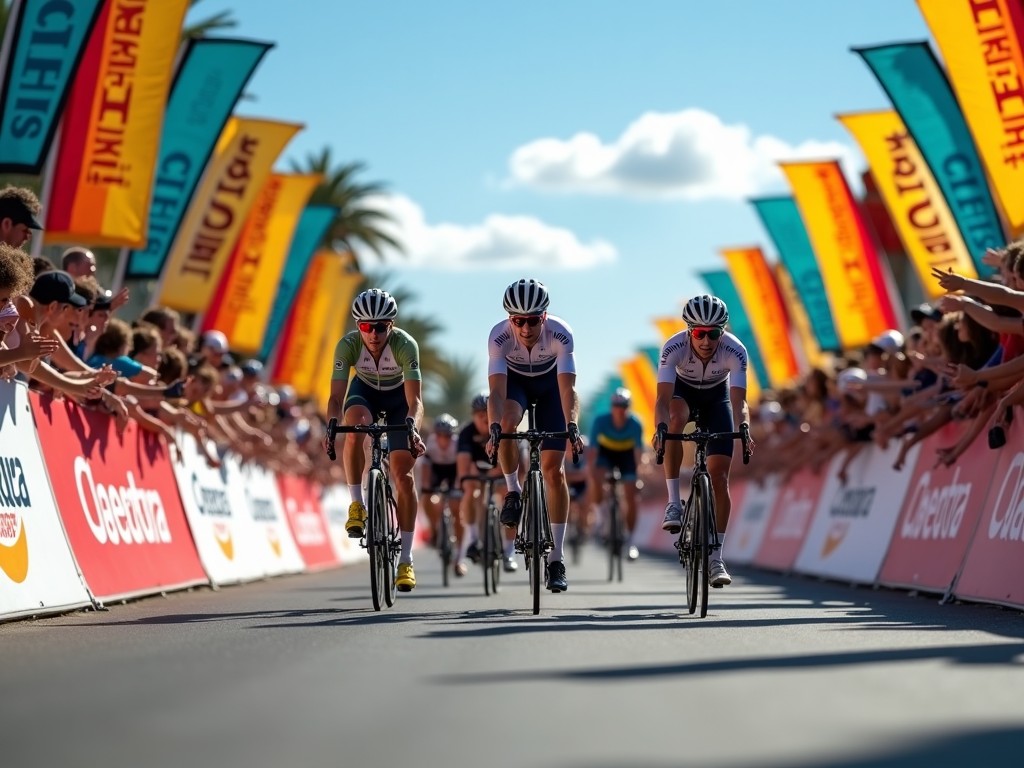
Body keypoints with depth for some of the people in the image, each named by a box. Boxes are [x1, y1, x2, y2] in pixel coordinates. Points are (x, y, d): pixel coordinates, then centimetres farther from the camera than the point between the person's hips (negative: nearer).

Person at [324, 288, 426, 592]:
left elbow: (414, 400, -38)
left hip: (398, 397, -1)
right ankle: (357, 504, -20)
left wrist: (412, 427, -58)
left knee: (403, 475, -11)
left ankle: (405, 560, -4)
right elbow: (336, 396, -30)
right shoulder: (348, 345, -30)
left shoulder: (405, 345, -34)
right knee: (354, 425, -36)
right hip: (365, 391, 1)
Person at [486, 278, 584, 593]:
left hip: (550, 383, 0)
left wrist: (572, 428, -54)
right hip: (514, 380, 0)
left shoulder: (560, 334, -34)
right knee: (507, 423, -36)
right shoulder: (499, 336, -33)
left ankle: (556, 560, -1)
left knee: (554, 469, -7)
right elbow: (496, 391, -39)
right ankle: (513, 492, -9)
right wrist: (493, 429, -55)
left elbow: (567, 389, -39)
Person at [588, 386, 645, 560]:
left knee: (630, 498, -9)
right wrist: (591, 471, -40)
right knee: (596, 480, -32)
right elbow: (593, 449, -31)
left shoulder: (635, 425, -29)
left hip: (626, 455, 0)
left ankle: (631, 540, 3)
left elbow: (638, 450, -31)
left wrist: (639, 473, -40)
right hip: (605, 452, 0)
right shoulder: (601, 422, -30)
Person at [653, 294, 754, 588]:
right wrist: (660, 428, -60)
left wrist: (743, 428, -59)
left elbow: (738, 401, -39)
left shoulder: (735, 351, -33)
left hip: (717, 396, 0)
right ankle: (674, 503, -28)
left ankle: (716, 558, -2)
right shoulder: (674, 348, -34)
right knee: (675, 420, -38)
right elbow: (663, 398, -41)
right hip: (683, 391, 0)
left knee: (719, 478, -10)